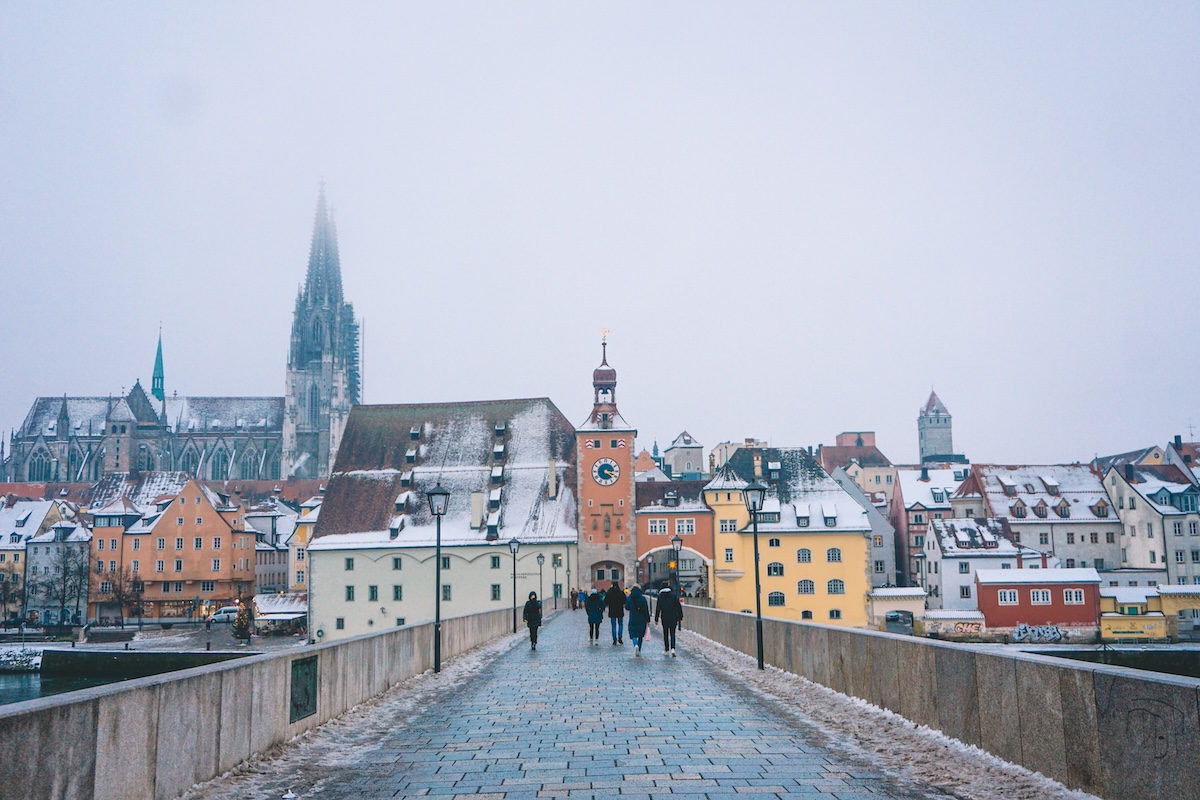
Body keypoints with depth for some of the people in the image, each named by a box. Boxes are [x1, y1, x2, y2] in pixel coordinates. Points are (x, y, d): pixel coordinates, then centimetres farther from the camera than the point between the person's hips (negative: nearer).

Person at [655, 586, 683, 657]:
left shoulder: (660, 596, -2)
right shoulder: (673, 595, 2)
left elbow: (658, 608, -6)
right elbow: (679, 606, 1)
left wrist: (656, 619, -2)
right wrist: (680, 616, 7)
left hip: (665, 618, -1)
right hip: (673, 618, 1)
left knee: (665, 633, 14)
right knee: (672, 633, 3)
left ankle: (666, 649, 20)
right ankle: (672, 648, -16)